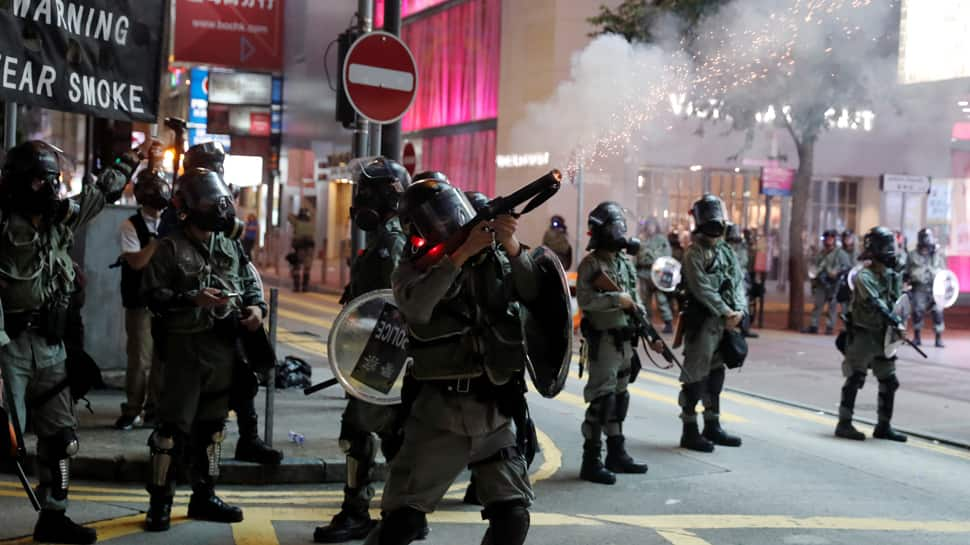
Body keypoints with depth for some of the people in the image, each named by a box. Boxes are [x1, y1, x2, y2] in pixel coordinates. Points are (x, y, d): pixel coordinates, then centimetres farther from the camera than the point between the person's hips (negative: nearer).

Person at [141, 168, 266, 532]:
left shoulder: (230, 247, 13)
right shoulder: (171, 249, -4)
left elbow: (250, 283, 19)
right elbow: (152, 294, -10)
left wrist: (257, 306, -1)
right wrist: (193, 299, -21)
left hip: (225, 348, 6)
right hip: (186, 346, -5)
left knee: (211, 425, 13)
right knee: (174, 424, -4)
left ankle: (203, 496, 23)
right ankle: (160, 501, 4)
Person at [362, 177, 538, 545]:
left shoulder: (496, 262, 10)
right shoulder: (414, 269, 0)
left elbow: (533, 293, -5)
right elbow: (417, 307, -21)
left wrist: (512, 247, -20)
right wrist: (460, 255, -25)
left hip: (494, 414, 3)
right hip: (439, 414, -3)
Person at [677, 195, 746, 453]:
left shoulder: (727, 252, 15)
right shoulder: (694, 254, -8)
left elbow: (738, 283, 10)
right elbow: (703, 289, -16)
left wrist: (739, 311, -7)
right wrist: (726, 313, -17)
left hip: (725, 324, 8)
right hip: (702, 324, -7)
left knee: (716, 375, 14)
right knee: (695, 377, -3)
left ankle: (712, 426, 24)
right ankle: (690, 431, 3)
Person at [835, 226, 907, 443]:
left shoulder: (894, 276, 9)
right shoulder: (864, 277, -15)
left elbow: (900, 303, 10)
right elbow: (875, 304, -26)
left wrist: (899, 324, -8)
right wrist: (895, 321, -32)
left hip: (883, 337, 7)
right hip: (862, 336, -7)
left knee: (889, 382, 9)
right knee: (854, 380, -3)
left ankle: (884, 426, 19)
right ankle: (844, 424, 4)